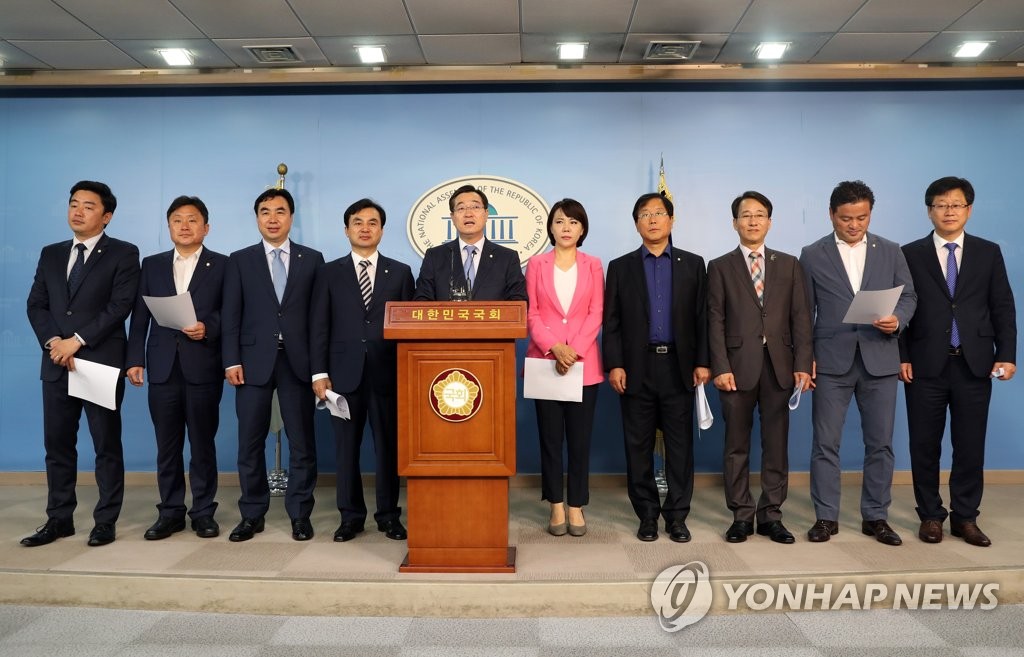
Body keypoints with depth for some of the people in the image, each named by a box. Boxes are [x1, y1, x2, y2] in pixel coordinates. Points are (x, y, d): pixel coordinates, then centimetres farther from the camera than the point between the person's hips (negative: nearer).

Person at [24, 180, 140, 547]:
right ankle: (59, 519, 20)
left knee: (107, 445, 2)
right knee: (57, 445, 10)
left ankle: (105, 521, 11)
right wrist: (53, 341, -8)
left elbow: (120, 306, -11)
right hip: (56, 363, 5)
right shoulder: (50, 254, 16)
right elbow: (36, 305, 10)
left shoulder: (123, 254, -1)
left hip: (102, 363, -5)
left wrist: (78, 340, -15)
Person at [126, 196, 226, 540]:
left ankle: (203, 511, 14)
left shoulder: (222, 265, 4)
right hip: (163, 367, 3)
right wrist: (135, 359, 3)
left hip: (203, 367, -3)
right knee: (167, 445, 8)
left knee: (203, 443, 4)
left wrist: (208, 328, -19)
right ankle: (170, 512, 18)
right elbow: (140, 317, 10)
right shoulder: (152, 265, 13)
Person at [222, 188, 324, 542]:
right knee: (251, 442, 5)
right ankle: (252, 515, 17)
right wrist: (232, 360, -5)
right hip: (254, 360, 1)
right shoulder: (240, 260, 9)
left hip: (298, 361, 0)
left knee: (302, 441, 3)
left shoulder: (312, 259, 8)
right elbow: (231, 315, 4)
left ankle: (300, 514, 14)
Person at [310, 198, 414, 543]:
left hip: (388, 373, 0)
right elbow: (318, 327, 4)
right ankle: (351, 515, 18)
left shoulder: (400, 272, 8)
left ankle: (388, 515, 17)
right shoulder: (329, 273, 8)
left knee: (389, 446, 5)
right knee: (346, 447, 6)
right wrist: (319, 373, -4)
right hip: (345, 372, 0)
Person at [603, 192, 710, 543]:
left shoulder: (693, 264, 9)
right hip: (637, 367, 0)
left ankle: (677, 515, 15)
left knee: (680, 445, 4)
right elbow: (611, 323, 3)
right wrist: (614, 365, -5)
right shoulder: (620, 267, 8)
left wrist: (702, 362, -1)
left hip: (678, 367, 0)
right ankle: (647, 515, 17)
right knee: (639, 446, 5)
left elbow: (702, 317, 6)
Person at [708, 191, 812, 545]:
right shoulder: (720, 267, 6)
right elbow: (716, 322, -1)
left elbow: (801, 317, 6)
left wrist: (802, 364, -4)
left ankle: (771, 515, 16)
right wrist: (720, 367, -10)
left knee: (776, 444, 6)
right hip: (738, 366, -1)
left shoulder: (789, 265, 12)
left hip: (779, 365, 2)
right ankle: (741, 515, 14)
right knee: (737, 445, 4)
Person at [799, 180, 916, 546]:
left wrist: (898, 319, -13)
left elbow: (908, 296, 10)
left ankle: (876, 517, 20)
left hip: (880, 360, 2)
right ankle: (826, 517, 12)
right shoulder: (812, 255, 4)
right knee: (825, 443, 1)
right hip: (831, 361, -1)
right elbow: (804, 311, 4)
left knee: (880, 443, 7)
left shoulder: (891, 252, 9)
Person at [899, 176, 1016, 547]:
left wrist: (1006, 355, -2)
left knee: (970, 445, 6)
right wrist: (901, 357, -6)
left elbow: (1003, 308, 6)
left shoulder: (989, 253, 9)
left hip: (974, 364, 1)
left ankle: (965, 518, 18)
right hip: (926, 365, -1)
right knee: (925, 445, 5)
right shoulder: (910, 254, 4)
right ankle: (931, 516, 18)